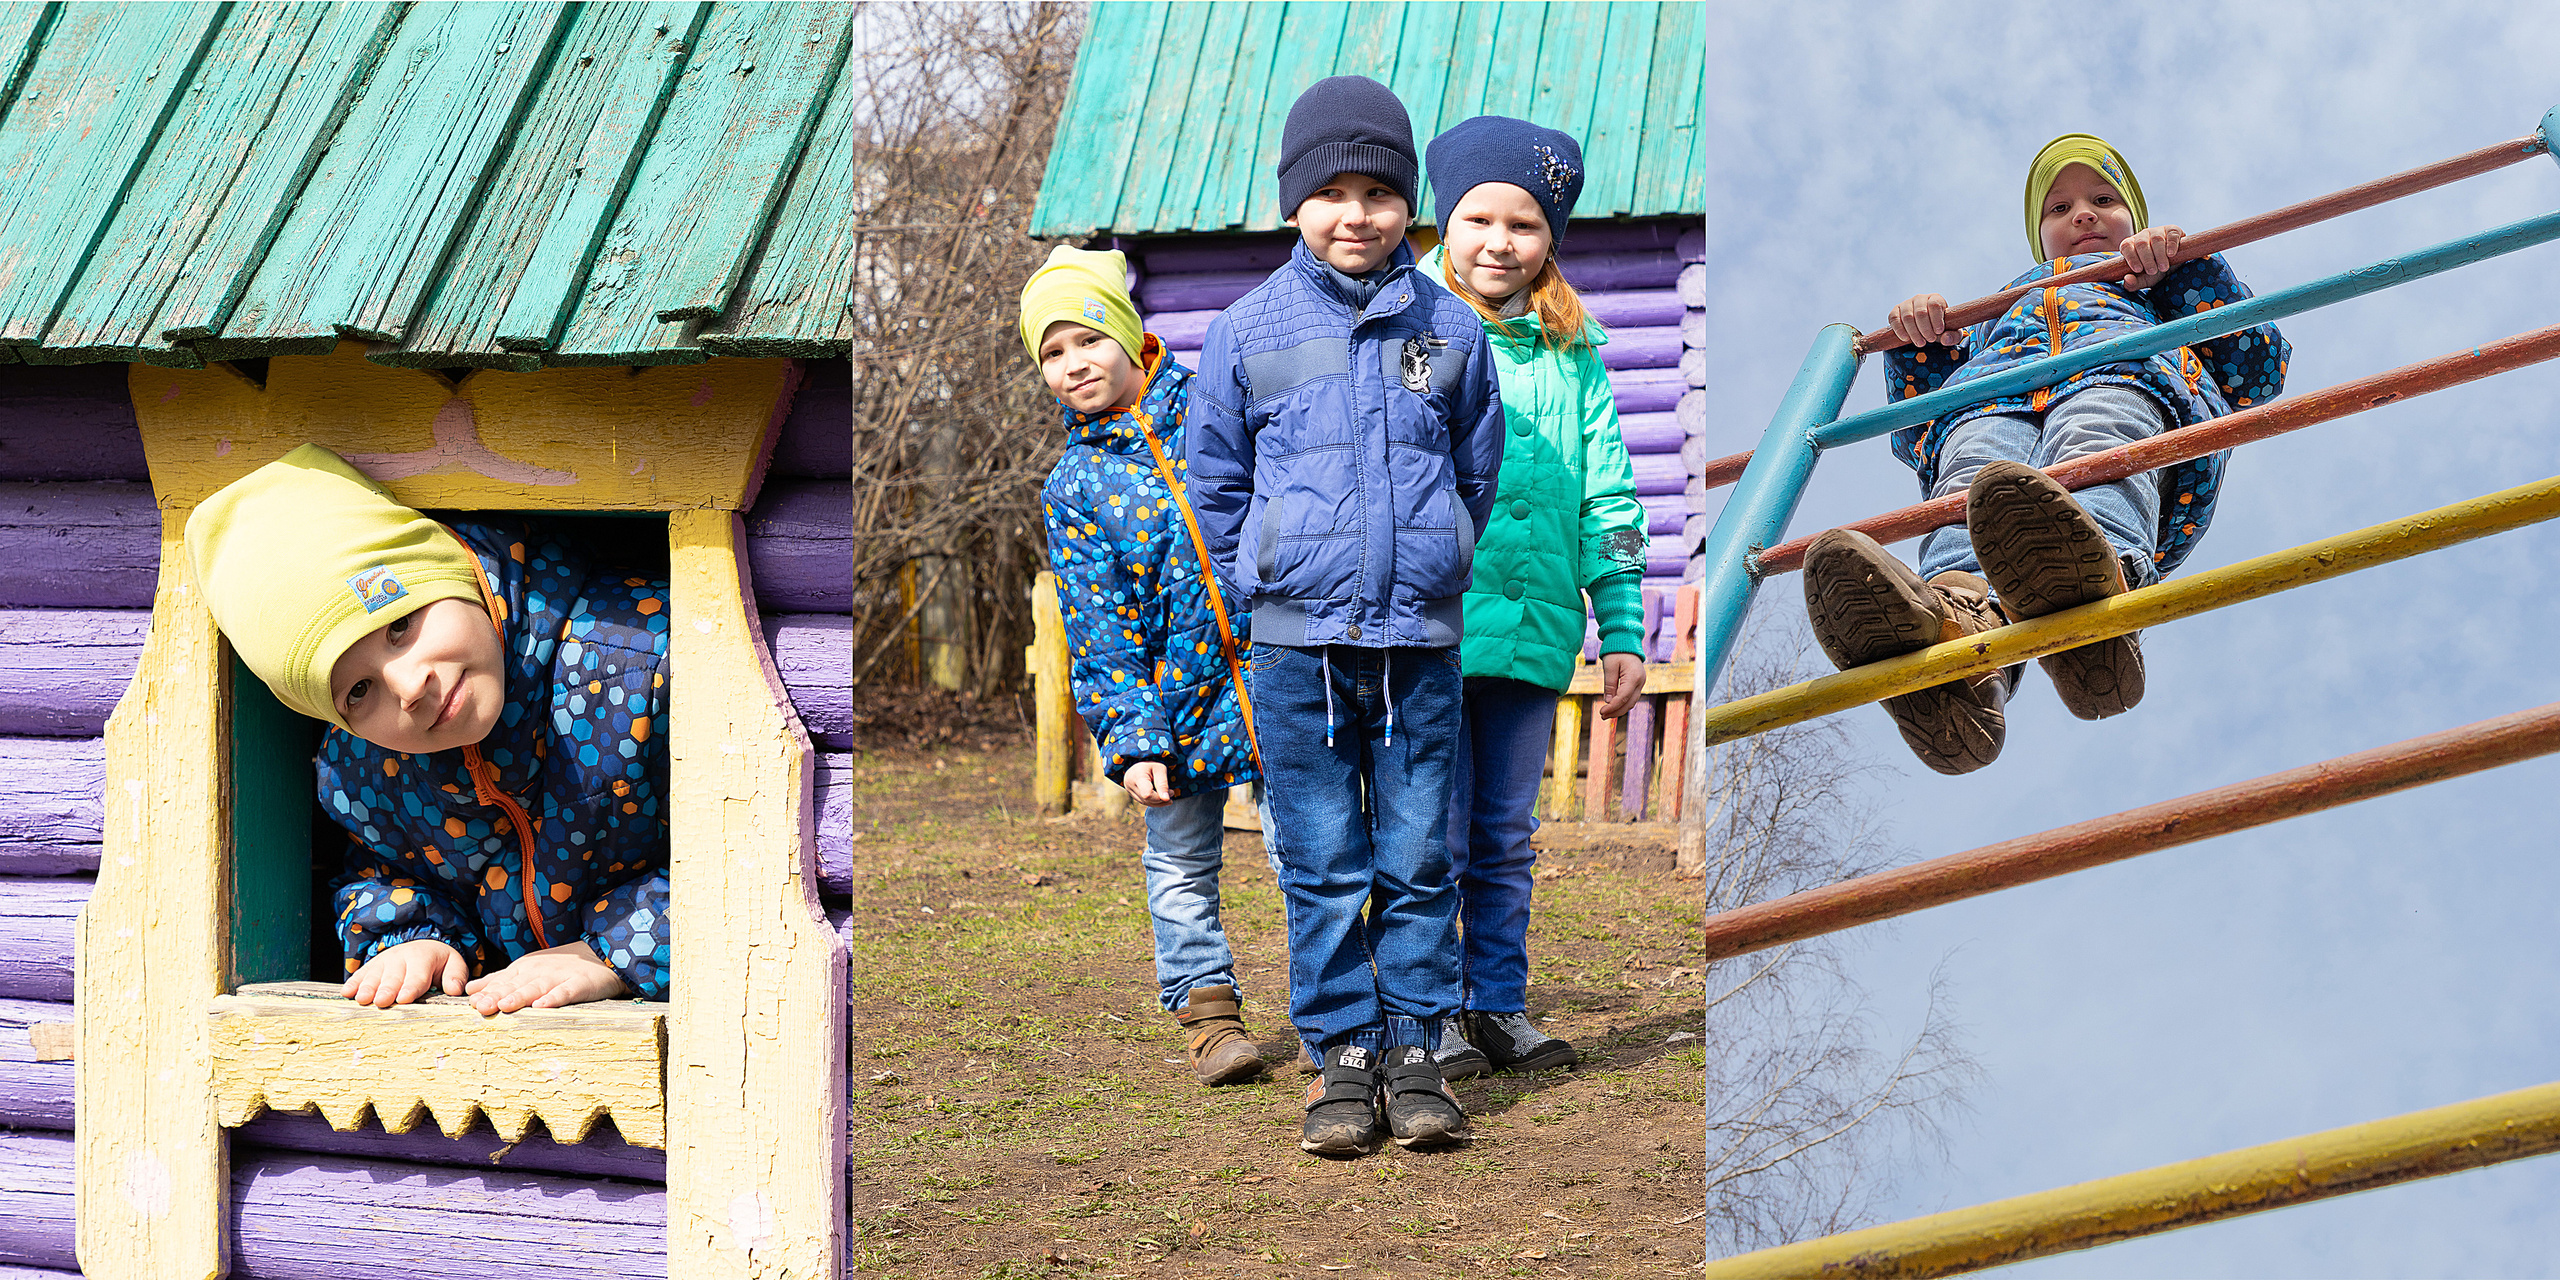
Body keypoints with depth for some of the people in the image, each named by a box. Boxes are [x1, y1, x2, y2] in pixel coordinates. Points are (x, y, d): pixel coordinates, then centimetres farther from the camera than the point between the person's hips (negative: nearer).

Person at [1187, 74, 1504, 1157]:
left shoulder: (1449, 328, 4)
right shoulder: (1247, 332, 1)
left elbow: (1479, 471, 16)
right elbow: (1215, 486, 10)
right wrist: (1268, 589, 8)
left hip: (1421, 643, 1)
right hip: (1298, 645, -1)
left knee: (1418, 861, 5)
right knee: (1323, 867, 4)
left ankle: (1414, 1049, 16)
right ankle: (1340, 1057, 13)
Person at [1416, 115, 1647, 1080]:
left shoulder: (1572, 351, 12)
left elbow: (1606, 495, 14)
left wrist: (1622, 631, 10)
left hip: (1534, 630, 4)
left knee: (1507, 839, 11)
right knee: (1433, 839, -1)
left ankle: (1499, 1006, 22)